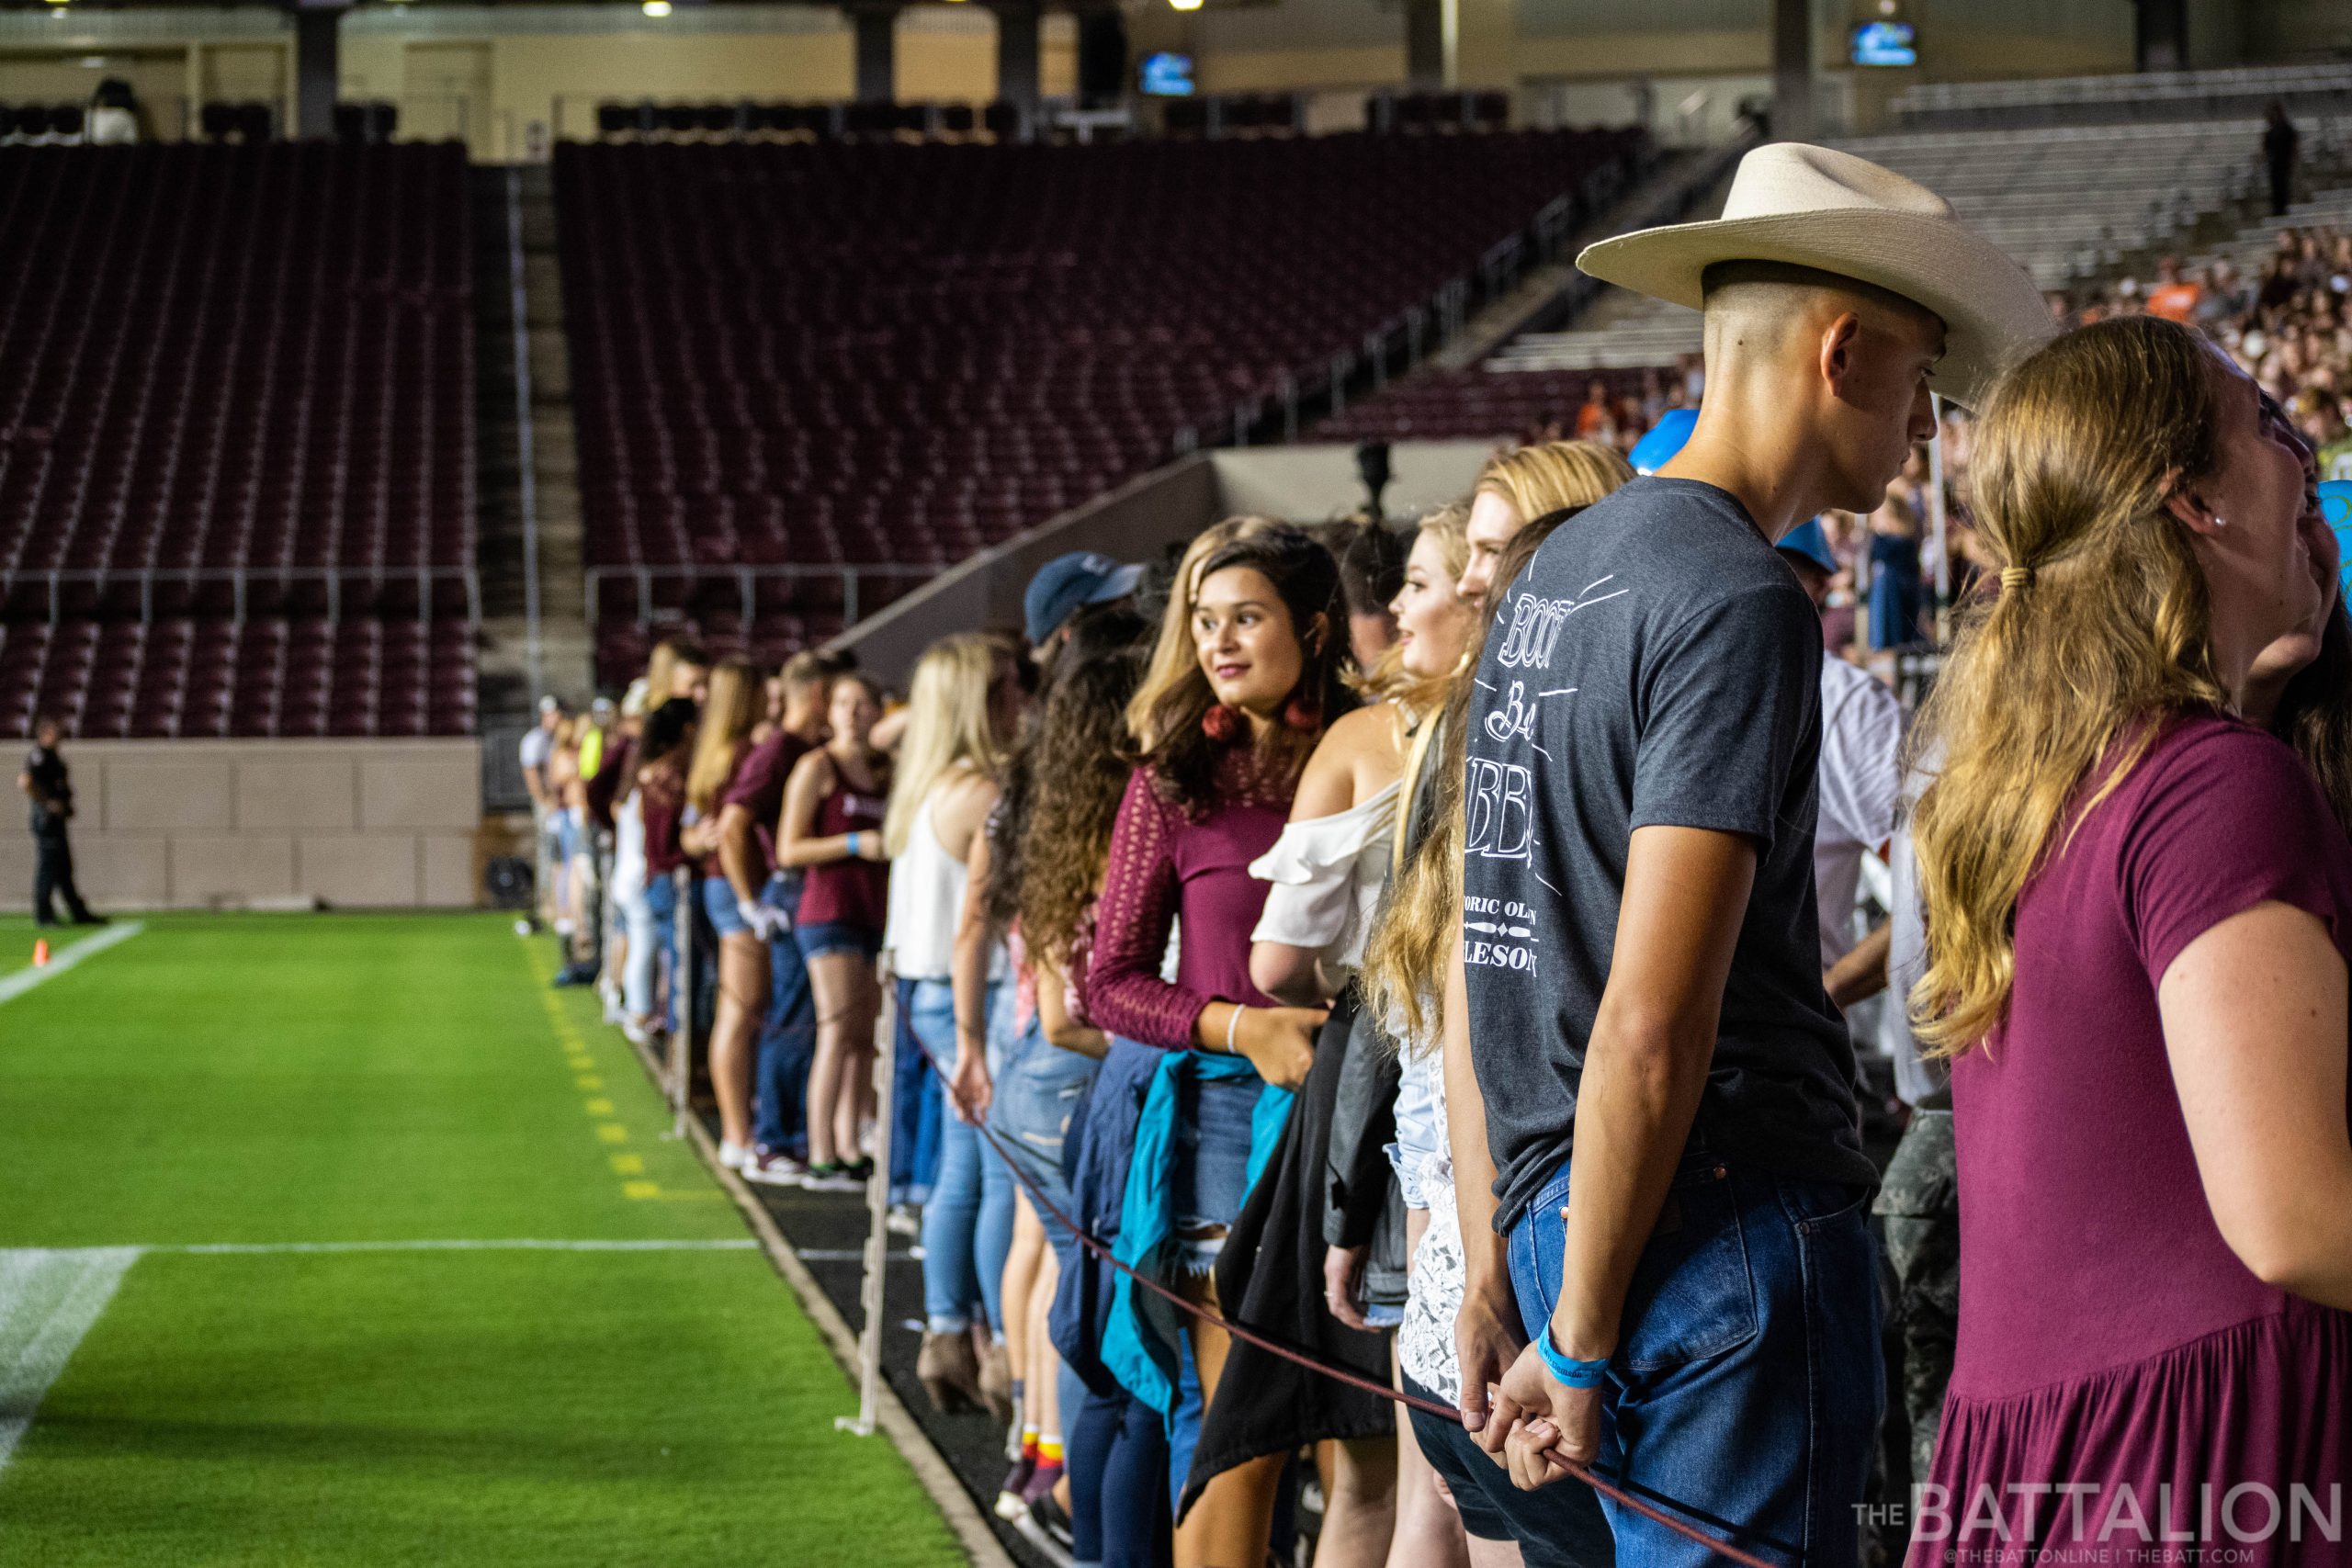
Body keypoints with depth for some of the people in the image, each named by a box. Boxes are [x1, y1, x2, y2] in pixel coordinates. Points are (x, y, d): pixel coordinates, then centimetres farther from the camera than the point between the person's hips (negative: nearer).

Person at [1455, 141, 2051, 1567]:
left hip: (1564, 1217, 9)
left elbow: (1482, 960, 18)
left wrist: (1499, 1266, 21)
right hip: (1733, 1221, -9)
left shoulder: (1558, 571, 15)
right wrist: (1580, 1340, -12)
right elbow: (1652, 1023, -19)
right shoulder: (1743, 603, -13)